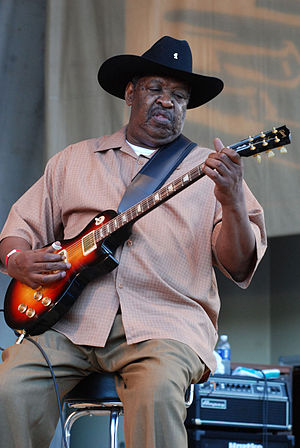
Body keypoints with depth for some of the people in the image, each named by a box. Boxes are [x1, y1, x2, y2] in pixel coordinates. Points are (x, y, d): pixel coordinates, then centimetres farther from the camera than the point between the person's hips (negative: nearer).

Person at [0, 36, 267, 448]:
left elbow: (238, 267, 3)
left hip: (165, 325, -2)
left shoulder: (207, 170, 12)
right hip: (73, 322, 2)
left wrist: (232, 203, -16)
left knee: (158, 391, -35)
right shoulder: (74, 160, 21)